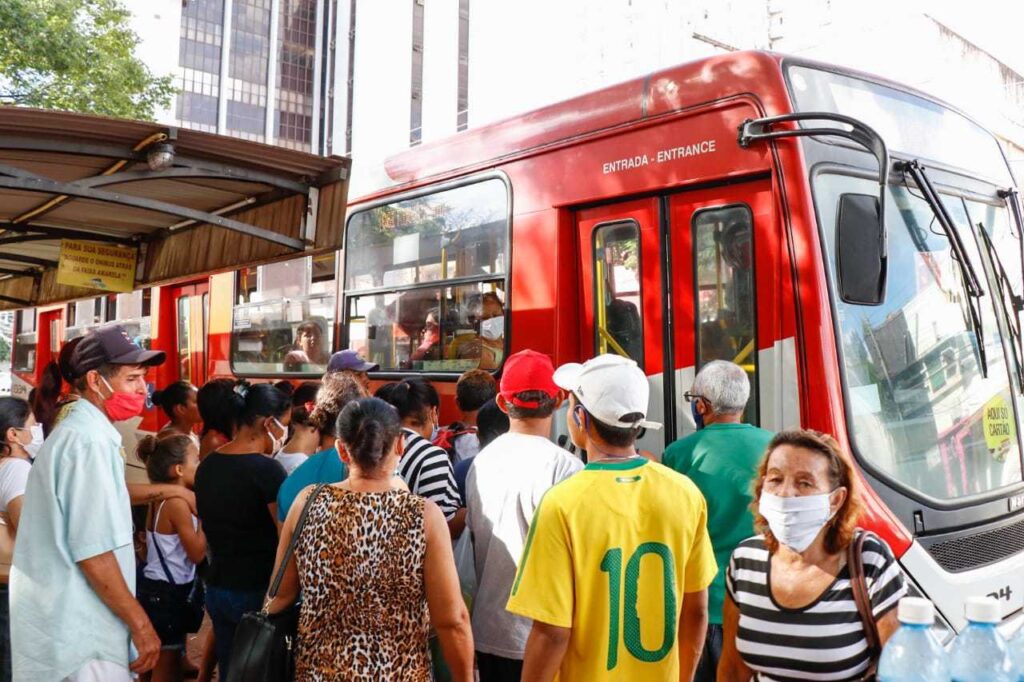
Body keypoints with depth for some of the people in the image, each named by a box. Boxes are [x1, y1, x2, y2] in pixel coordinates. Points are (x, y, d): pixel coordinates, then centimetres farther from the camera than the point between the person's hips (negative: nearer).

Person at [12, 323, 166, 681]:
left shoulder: (75, 430, 12)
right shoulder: (89, 441, -20)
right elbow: (93, 553, -23)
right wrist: (140, 624, -17)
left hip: (63, 623, 10)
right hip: (79, 633, -10)